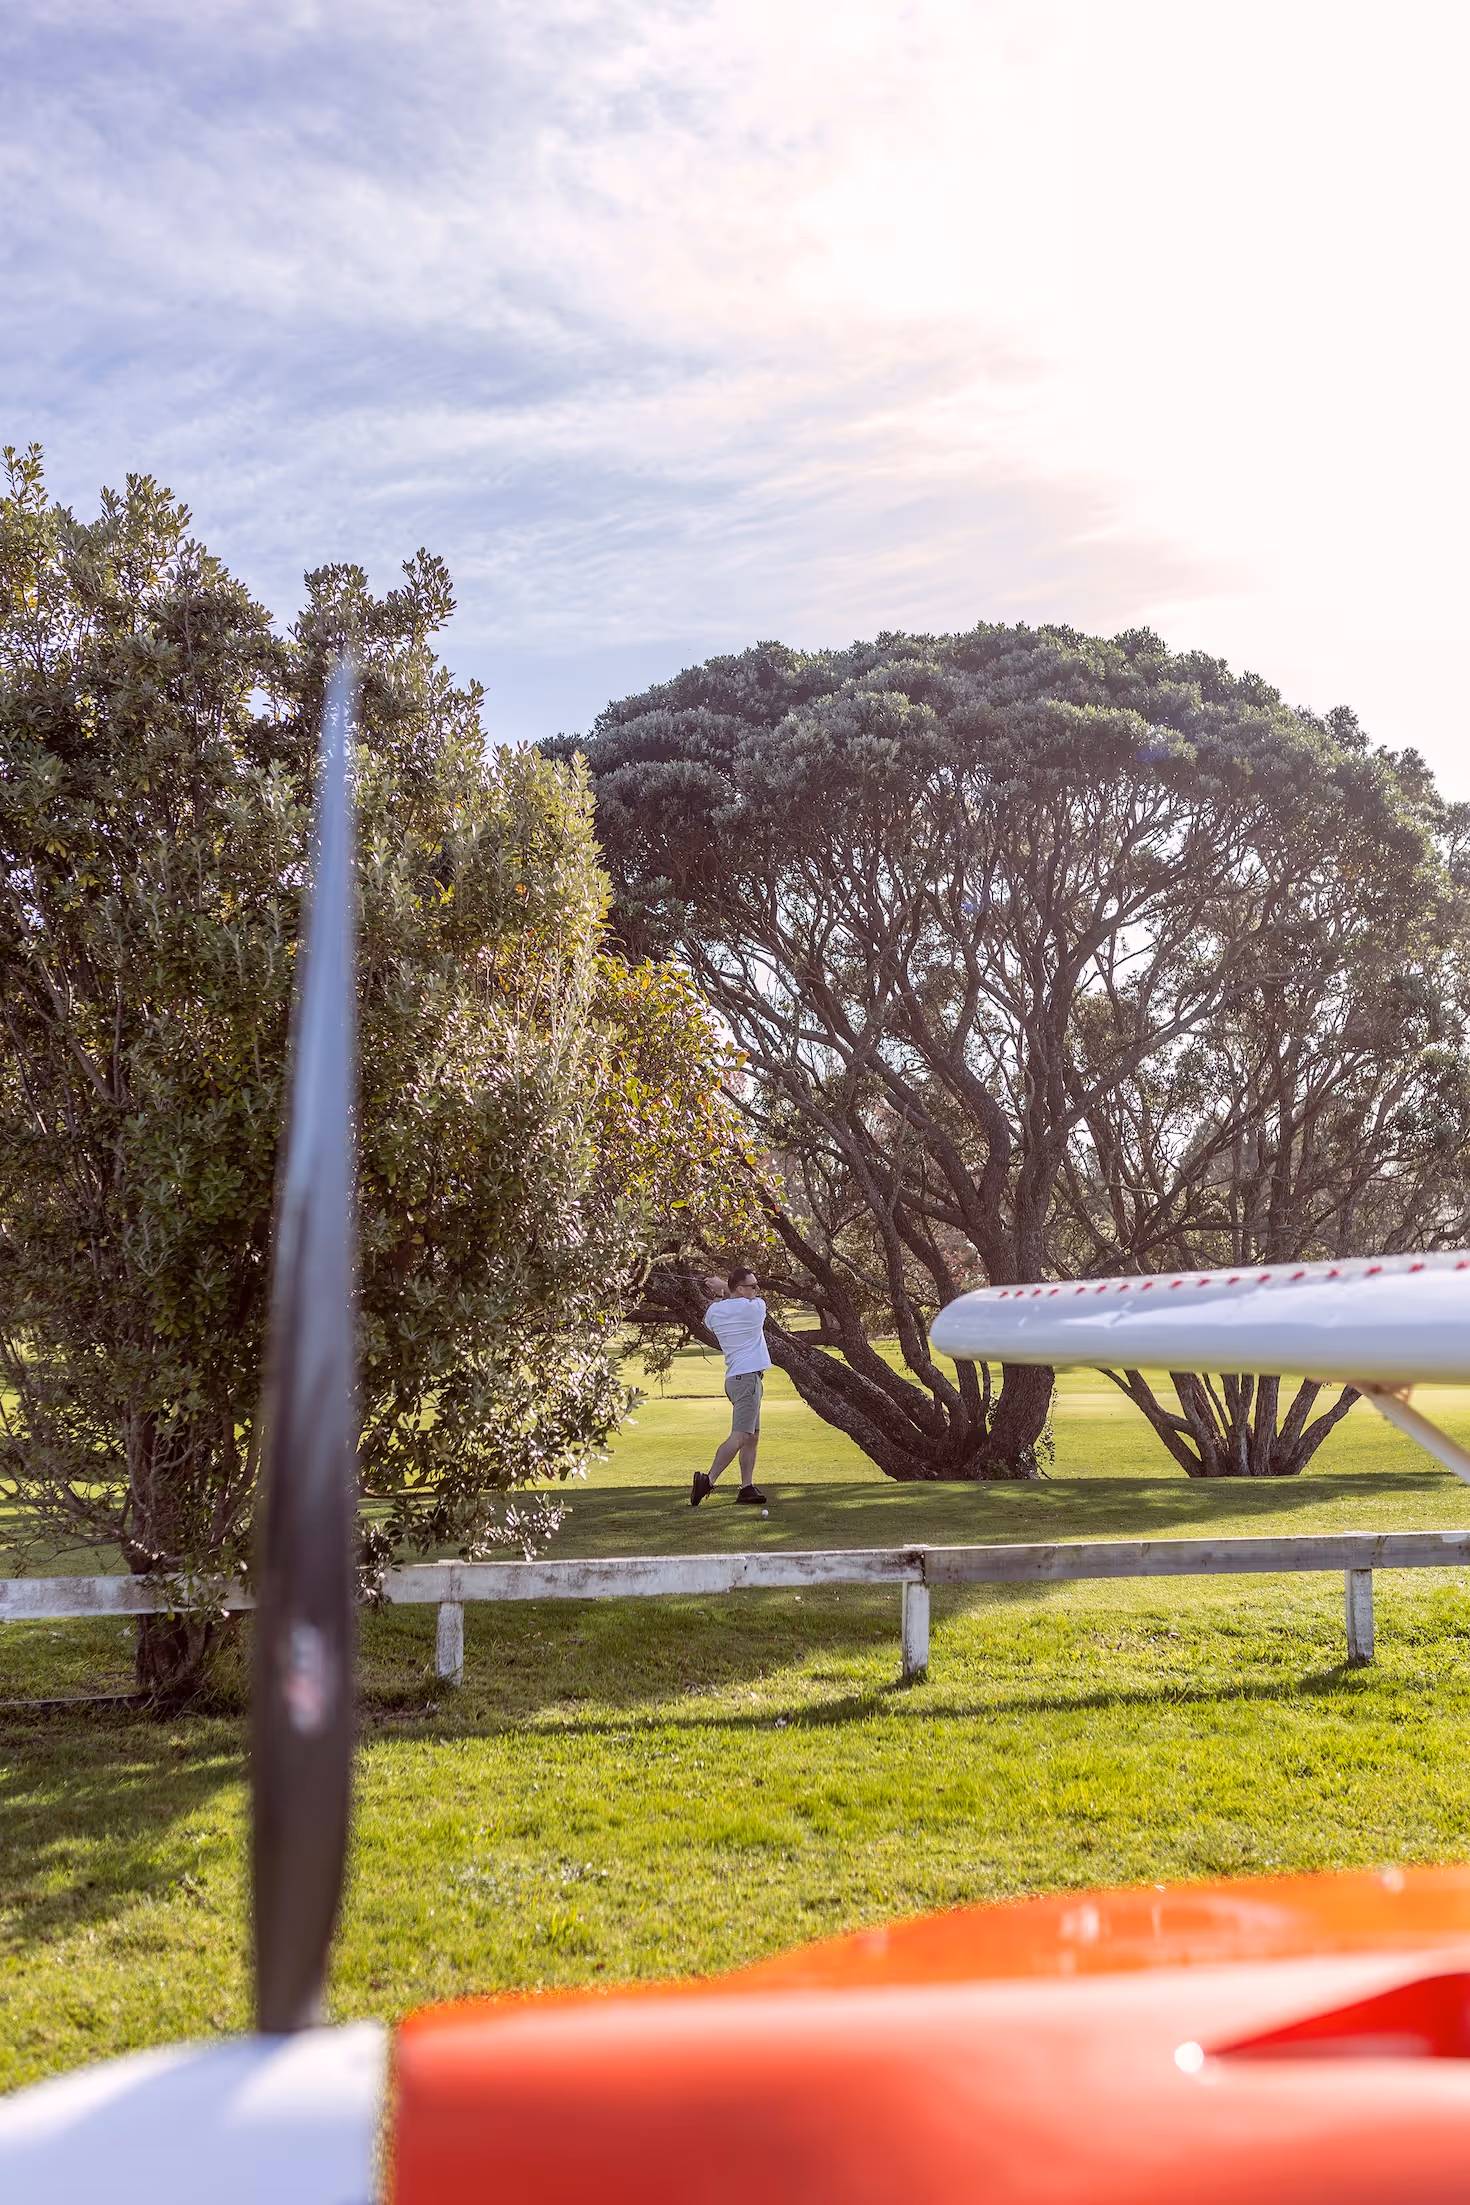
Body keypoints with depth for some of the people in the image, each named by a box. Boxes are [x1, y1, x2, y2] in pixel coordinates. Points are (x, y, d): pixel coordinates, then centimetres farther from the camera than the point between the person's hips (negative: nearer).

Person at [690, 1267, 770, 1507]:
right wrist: (723, 1289, 17)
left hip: (736, 1378, 8)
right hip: (747, 1377, -8)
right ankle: (707, 1480, -24)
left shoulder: (714, 1312, 8)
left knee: (752, 1436, 11)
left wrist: (719, 1294, 21)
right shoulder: (755, 1307, -8)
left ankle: (747, 1487, 6)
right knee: (740, 1436, -15)